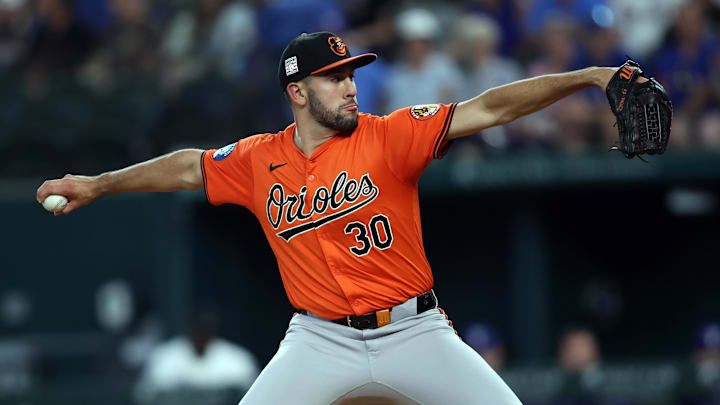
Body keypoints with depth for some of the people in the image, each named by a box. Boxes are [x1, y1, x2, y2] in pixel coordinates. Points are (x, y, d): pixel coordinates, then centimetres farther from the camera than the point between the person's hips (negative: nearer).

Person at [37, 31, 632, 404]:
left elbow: (486, 109, -15)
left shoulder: (390, 136, -7)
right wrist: (98, 185, 25)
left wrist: (587, 77, -24)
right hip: (321, 341, 1)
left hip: (414, 332, -1)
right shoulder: (259, 161, 3)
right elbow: (191, 167, 20)